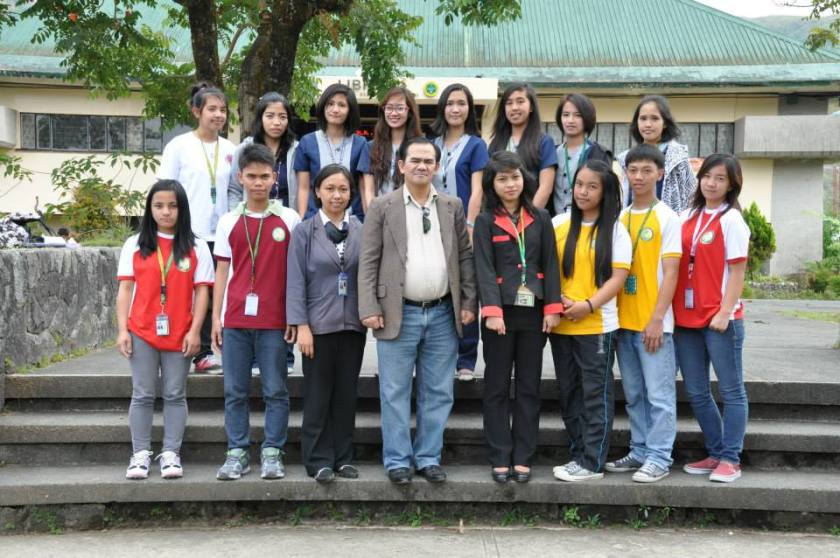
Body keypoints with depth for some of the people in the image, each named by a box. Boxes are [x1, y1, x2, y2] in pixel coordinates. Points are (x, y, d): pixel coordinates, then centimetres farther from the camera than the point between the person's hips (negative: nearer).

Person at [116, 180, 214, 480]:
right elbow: (125, 289, 4)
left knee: (175, 396, 6)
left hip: (179, 334, -1)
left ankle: (170, 454, 12)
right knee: (142, 396, 5)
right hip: (142, 333, 1)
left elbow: (202, 292, 0)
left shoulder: (196, 248, 2)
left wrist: (194, 331, -7)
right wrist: (122, 330, -3)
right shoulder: (135, 245, 5)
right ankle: (140, 454, 12)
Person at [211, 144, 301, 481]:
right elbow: (222, 272, 11)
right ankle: (237, 453, 14)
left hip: (274, 321, -2)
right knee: (235, 391, 6)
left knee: (275, 390, 2)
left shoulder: (289, 220, 3)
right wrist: (216, 317, 5)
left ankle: (272, 453, 11)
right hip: (235, 320, 2)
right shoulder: (229, 222, 8)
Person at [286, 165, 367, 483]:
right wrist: (301, 326, -9)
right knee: (318, 396, 3)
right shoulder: (305, 232, 0)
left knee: (347, 394, 9)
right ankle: (319, 460, 12)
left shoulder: (361, 231, 6)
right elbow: (296, 281, -3)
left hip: (353, 325, 2)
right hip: (319, 325, -2)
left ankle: (343, 457, 19)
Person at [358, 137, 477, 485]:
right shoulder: (382, 207, 1)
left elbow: (465, 257, 10)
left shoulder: (452, 207, 9)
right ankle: (398, 460, 14)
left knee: (438, 393, 9)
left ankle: (429, 458, 20)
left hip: (443, 314, 3)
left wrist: (468, 303, 3)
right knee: (396, 393, 4)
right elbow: (368, 261, -2)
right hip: (399, 314, -3)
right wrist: (369, 309, -9)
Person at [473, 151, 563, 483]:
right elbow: (484, 269, -7)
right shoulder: (485, 222, 1)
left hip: (533, 311, 2)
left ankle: (523, 458, 12)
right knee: (497, 387, 3)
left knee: (529, 387, 6)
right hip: (500, 312, -2)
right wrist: (492, 311, -17)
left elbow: (550, 264, 5)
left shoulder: (541, 219, 8)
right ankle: (500, 459, 9)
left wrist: (553, 307, -4)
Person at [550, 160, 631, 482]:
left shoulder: (614, 229, -1)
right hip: (560, 324, 4)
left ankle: (592, 462, 7)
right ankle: (579, 455, 21)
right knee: (569, 393, 10)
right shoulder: (558, 224, 8)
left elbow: (619, 276, -7)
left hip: (597, 325, -4)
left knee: (596, 394, 1)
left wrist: (588, 305, -17)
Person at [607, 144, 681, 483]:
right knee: (633, 394, 12)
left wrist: (657, 319, -15)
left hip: (653, 322, -5)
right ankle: (640, 451, 22)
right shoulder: (620, 218, 11)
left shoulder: (667, 218, -4)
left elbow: (670, 272, -8)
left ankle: (659, 458, 6)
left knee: (659, 394, -1)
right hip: (623, 320, 5)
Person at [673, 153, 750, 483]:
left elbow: (737, 271, -9)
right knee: (696, 393, 11)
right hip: (686, 318, 6)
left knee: (731, 390, 4)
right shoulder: (688, 217, 12)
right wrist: (673, 311, 6)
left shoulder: (731, 219, -5)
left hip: (720, 319, -6)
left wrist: (725, 313, -17)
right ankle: (716, 453, 24)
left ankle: (730, 460, 9)